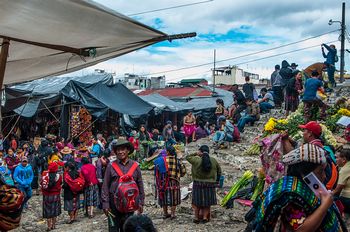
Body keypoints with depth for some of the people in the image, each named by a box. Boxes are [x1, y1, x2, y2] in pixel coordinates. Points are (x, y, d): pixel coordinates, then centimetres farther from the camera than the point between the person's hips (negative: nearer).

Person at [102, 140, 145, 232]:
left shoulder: (135, 166, 3)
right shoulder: (111, 166, -1)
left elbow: (140, 185, 8)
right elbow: (105, 186, 0)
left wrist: (140, 203, 6)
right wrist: (105, 204, -4)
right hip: (114, 203, -2)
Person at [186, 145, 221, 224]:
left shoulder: (196, 160, -11)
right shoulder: (213, 160, -1)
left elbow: (187, 157, 4)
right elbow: (219, 170, 10)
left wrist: (196, 153, -1)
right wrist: (217, 181, 20)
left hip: (198, 184, -2)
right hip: (210, 185, 2)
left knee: (197, 202, 10)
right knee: (207, 202, 14)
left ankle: (196, 218, 16)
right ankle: (205, 217, 14)